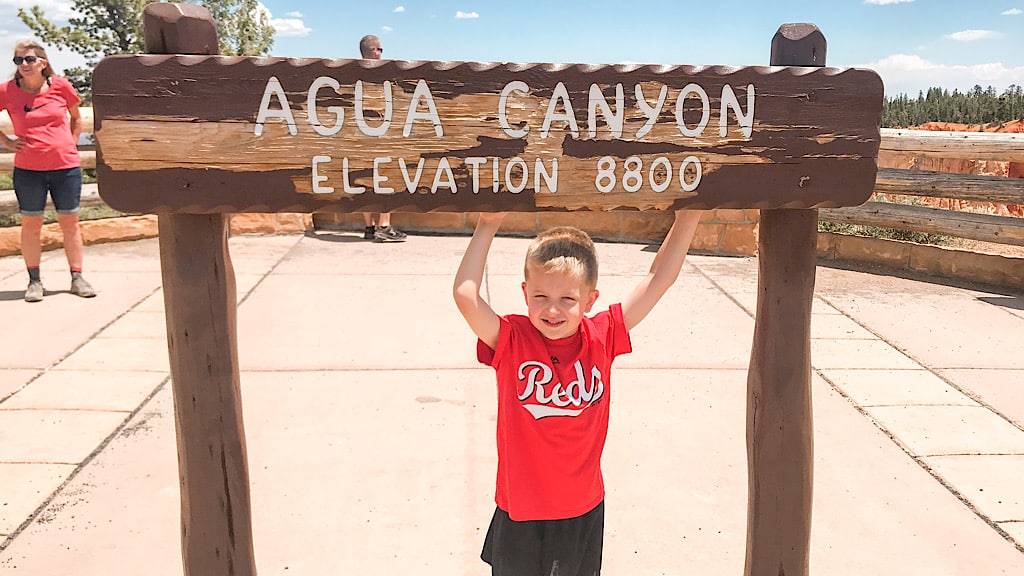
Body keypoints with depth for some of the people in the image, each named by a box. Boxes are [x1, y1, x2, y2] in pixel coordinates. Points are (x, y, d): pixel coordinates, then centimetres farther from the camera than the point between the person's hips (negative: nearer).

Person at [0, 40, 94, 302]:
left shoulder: (61, 86, 0)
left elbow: (76, 117, 17)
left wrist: (71, 144, 8)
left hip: (66, 165, 0)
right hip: (28, 169, 0)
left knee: (70, 221, 6)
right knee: (31, 223, 5)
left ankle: (77, 278, 15)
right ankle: (34, 281, 14)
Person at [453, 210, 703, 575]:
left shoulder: (602, 337, -10)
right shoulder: (511, 341, -16)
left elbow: (658, 279, -9)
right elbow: (464, 295, -31)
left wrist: (688, 216, -13)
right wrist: (488, 225, -28)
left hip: (584, 511, 2)